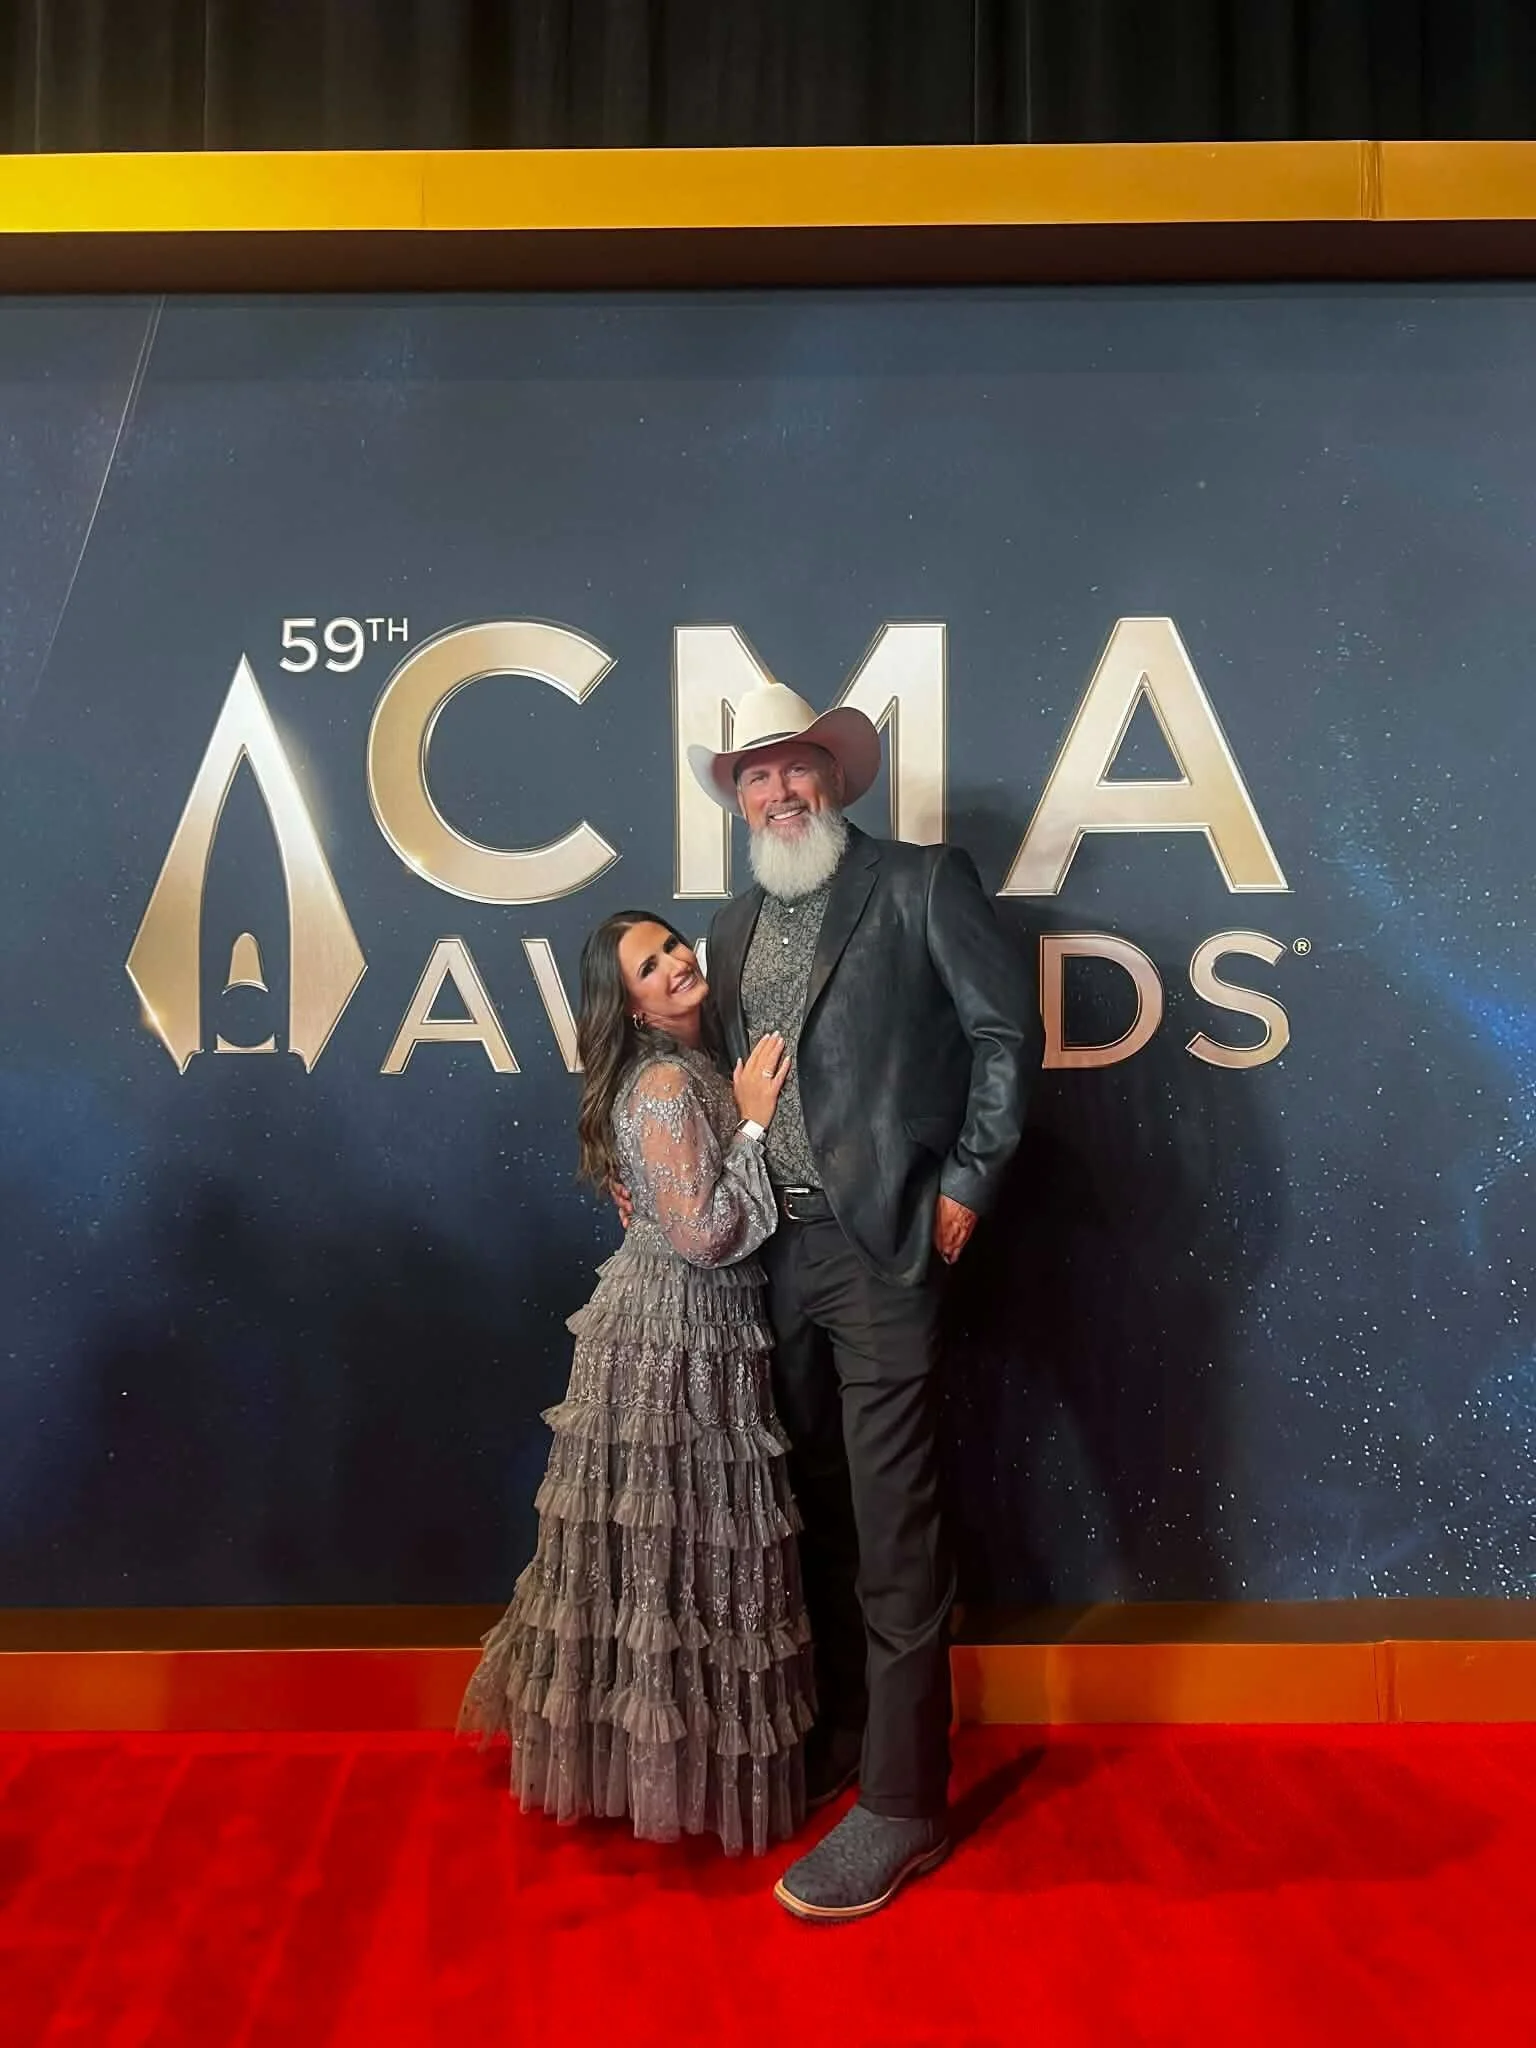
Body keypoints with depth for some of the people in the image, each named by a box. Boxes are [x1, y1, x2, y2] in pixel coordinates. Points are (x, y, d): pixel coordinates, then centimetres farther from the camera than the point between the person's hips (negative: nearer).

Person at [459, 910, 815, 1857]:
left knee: (659, 1544, 19)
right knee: (676, 1554, 4)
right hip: (675, 1342, -9)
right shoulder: (666, 1085, -20)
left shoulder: (695, 1068, 10)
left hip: (699, 1333, 9)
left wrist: (747, 1112, 8)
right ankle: (683, 1764, 20)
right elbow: (708, 1236, -24)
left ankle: (634, 1741, 35)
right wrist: (752, 1124, -18)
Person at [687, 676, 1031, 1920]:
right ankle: (838, 1738, 35)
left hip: (883, 1244, -6)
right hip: (779, 1251, 6)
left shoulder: (922, 884, -2)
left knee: (891, 1532, -1)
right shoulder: (738, 925, 16)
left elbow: (1004, 1030, -5)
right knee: (816, 1513, 17)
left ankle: (903, 1805, 12)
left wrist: (967, 1185, -9)